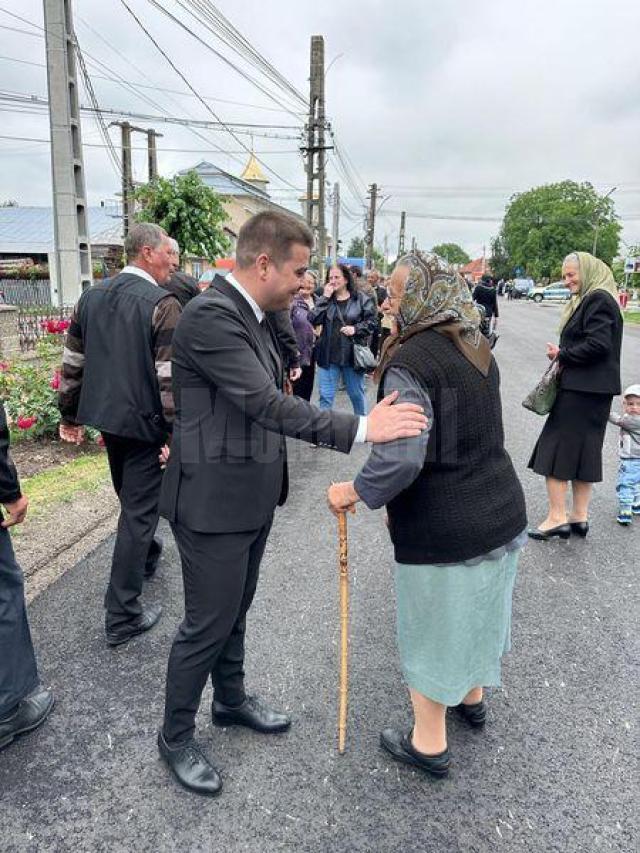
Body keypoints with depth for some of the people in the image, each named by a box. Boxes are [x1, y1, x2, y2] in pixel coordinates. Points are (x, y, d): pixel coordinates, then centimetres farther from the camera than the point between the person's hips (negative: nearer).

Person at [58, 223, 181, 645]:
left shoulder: (92, 296, 6)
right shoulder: (164, 304, -17)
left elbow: (73, 362, 10)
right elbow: (171, 378, -22)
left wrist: (70, 414, 18)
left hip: (106, 415, 8)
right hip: (145, 422, -7)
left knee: (132, 499, 27)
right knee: (138, 511, 1)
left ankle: (145, 555, 52)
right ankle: (122, 616, 8)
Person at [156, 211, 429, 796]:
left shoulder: (252, 315, 8)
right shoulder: (209, 316, -22)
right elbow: (267, 405, -29)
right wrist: (361, 428, -32)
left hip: (252, 496, 9)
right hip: (214, 502, -9)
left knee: (235, 609, 24)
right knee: (207, 624, 6)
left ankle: (231, 699, 45)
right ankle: (176, 736, 29)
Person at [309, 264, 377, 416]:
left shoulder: (361, 299, -1)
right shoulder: (326, 299, 5)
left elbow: (371, 321, 0)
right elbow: (313, 320, -8)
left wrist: (355, 329, -15)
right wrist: (325, 298, -11)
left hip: (353, 354, -1)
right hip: (328, 355, 2)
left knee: (357, 394, 14)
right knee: (326, 396, 4)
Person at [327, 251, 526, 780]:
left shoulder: (409, 363, -22)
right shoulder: (479, 350, 5)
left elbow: (401, 458, -30)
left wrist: (356, 492, -12)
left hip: (442, 528, -8)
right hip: (500, 512, 8)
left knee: (433, 623, 11)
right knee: (478, 605, 26)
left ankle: (429, 743, 30)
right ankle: (473, 696, 51)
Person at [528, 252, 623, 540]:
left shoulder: (598, 300, -13)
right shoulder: (589, 299, 18)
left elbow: (598, 345, -22)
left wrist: (562, 354, -10)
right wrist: (562, 354, 2)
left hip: (582, 390, -10)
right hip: (591, 389, 10)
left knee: (555, 449, -5)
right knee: (583, 451, 13)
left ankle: (557, 517, 1)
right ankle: (580, 517, 21)